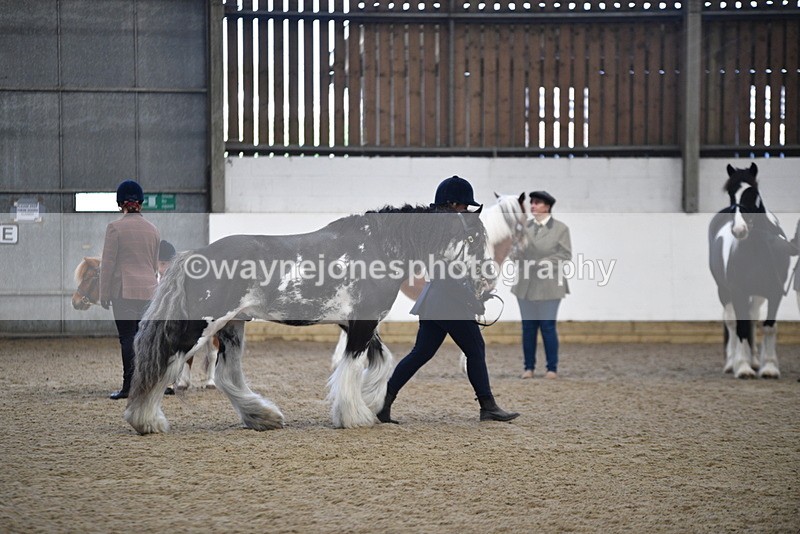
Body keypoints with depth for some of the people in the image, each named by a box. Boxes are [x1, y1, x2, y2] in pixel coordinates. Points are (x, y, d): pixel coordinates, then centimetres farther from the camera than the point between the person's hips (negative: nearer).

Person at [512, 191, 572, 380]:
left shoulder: (560, 229, 0)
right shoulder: (524, 227, 10)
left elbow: (565, 255, -4)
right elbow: (516, 250, 11)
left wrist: (543, 264, -15)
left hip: (548, 285, -3)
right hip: (525, 285, 3)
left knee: (548, 327, -2)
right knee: (528, 327, 5)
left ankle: (552, 368, 5)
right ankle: (529, 367, 12)